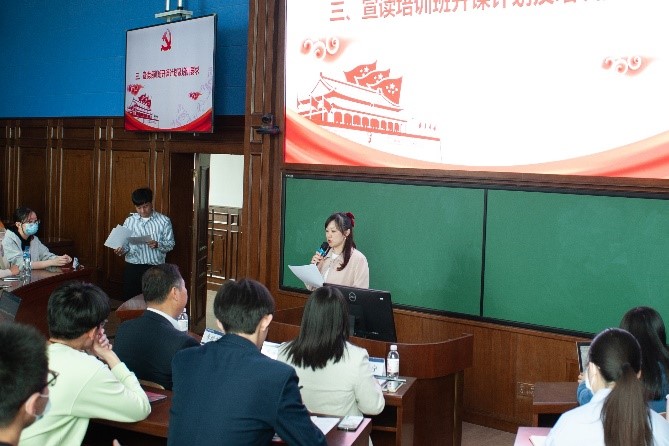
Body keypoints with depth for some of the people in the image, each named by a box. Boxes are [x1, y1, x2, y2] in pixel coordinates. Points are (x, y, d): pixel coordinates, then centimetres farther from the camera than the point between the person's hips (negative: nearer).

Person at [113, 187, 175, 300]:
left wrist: (157, 245, -20)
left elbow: (170, 244, -2)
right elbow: (125, 243, 9)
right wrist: (122, 249, -13)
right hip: (132, 267, 2)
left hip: (155, 268, -2)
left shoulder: (164, 221, -1)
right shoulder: (129, 221, 7)